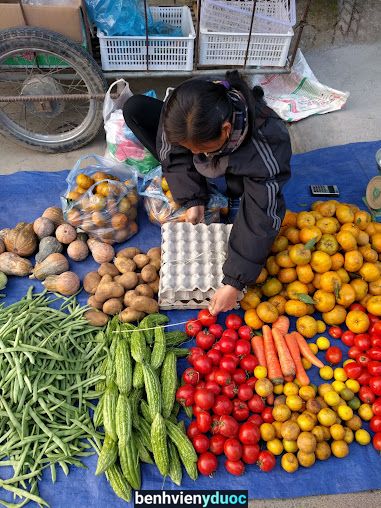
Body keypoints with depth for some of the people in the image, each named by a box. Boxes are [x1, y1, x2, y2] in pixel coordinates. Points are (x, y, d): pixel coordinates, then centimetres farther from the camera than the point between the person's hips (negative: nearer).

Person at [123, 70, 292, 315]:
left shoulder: (266, 148, -44)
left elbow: (260, 220, -41)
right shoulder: (184, 108, -36)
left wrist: (234, 284, -40)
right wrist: (193, 199, -28)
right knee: (134, 108, -10)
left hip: (241, 165, -2)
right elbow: (174, 154, -18)